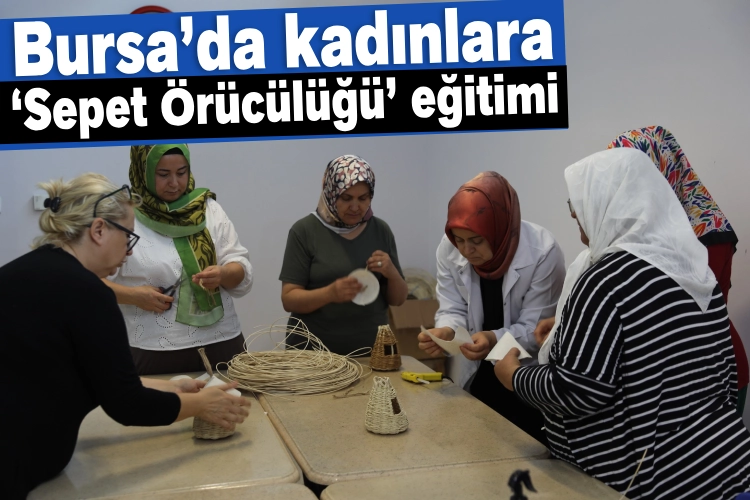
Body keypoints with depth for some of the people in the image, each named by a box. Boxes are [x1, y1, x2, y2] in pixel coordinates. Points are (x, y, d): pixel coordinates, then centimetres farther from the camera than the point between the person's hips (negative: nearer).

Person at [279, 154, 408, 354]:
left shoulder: (381, 230, 2)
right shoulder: (304, 231, -8)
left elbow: (398, 299, 6)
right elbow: (289, 299, -10)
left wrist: (392, 273, -14)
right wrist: (329, 293, -26)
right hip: (313, 352, -3)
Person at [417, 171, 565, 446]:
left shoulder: (543, 252, -23)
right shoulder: (449, 248, -11)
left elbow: (536, 329, -20)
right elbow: (452, 310, -6)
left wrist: (496, 340, -37)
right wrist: (445, 331, -28)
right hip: (471, 376, 4)